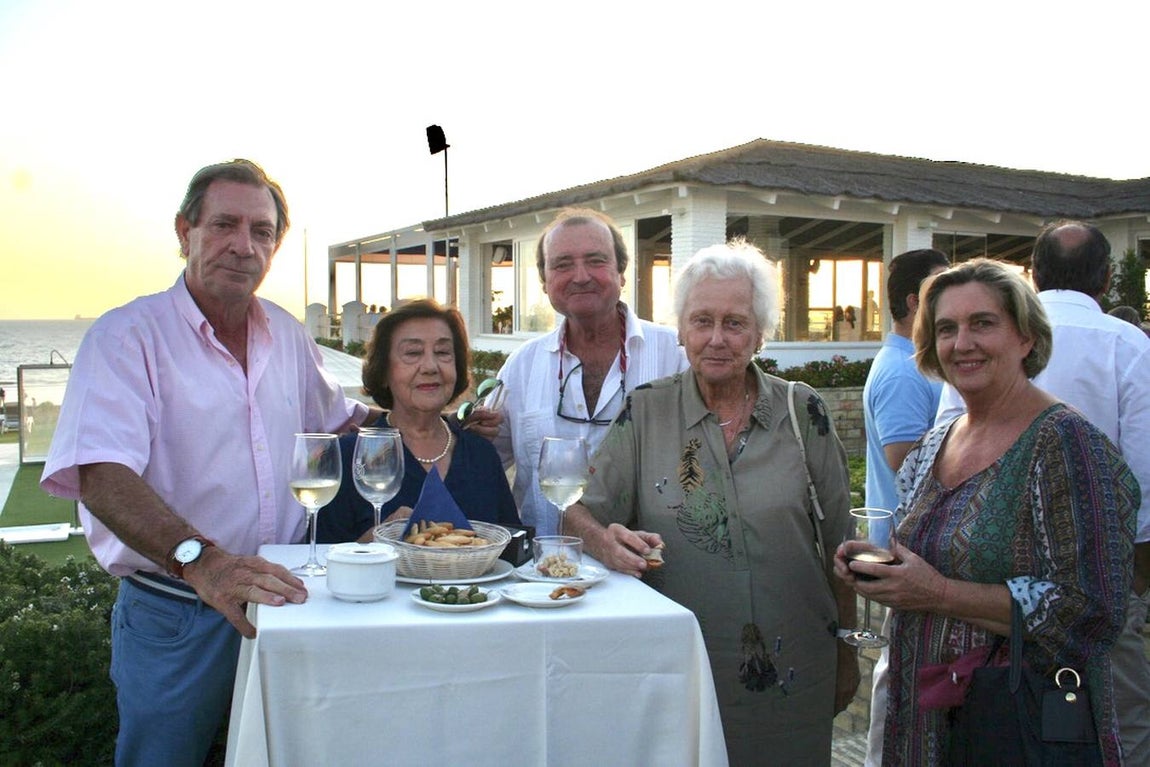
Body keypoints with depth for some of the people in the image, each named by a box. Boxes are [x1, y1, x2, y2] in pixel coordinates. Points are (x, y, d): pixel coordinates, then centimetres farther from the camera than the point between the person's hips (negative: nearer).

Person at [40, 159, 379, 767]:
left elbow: (339, 419, 22)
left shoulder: (287, 334, 7)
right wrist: (201, 560, -40)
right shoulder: (126, 337, -13)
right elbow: (101, 477, -25)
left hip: (281, 596, 5)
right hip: (172, 618, -5)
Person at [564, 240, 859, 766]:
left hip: (791, 669, 1)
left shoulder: (803, 412, -2)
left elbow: (836, 540, 4)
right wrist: (605, 540, -25)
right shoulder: (646, 411, -2)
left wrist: (846, 646, 6)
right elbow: (582, 513, -3)